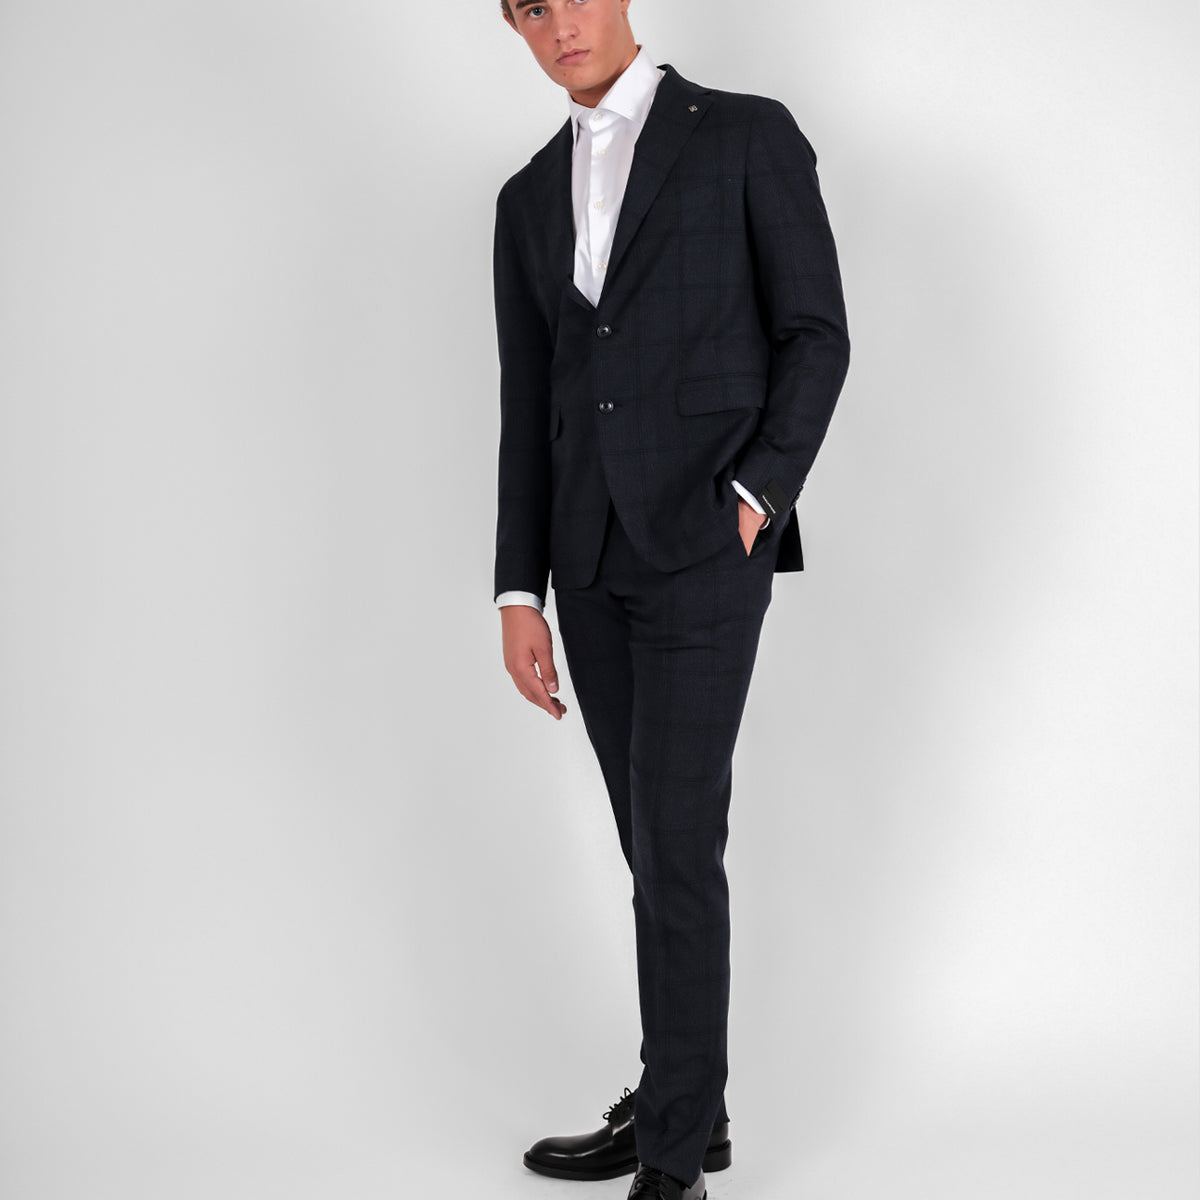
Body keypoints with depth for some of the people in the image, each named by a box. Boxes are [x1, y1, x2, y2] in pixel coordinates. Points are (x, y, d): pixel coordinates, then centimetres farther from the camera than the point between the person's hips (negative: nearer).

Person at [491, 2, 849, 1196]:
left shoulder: (749, 134, 0)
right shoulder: (529, 196, 16)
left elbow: (816, 334, -3)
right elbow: (527, 406, 13)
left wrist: (754, 494, -16)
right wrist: (519, 592, 7)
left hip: (704, 544, -6)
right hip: (593, 557, 6)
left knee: (677, 843, -8)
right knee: (655, 843, 11)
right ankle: (683, 1101, 22)